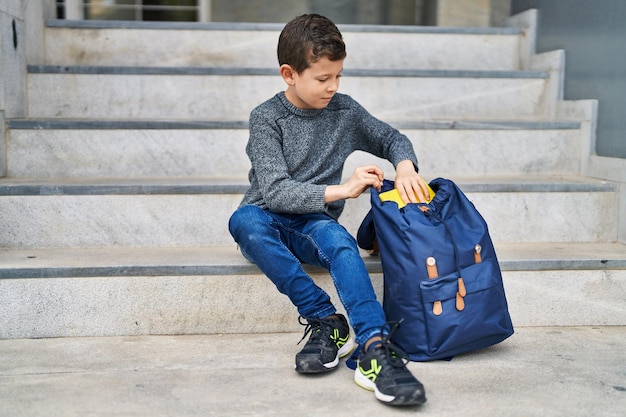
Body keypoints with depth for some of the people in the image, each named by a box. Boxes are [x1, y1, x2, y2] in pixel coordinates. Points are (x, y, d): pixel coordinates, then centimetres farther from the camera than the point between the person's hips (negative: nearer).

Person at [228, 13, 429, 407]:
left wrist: (405, 166, -5)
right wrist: (341, 190, -23)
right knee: (244, 221, -37)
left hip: (315, 222, 2)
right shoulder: (267, 117, -7)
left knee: (338, 238, -34)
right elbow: (275, 191, -17)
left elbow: (392, 138, 18)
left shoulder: (345, 110, 5)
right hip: (271, 219, -1)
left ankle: (375, 348, -47)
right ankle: (326, 319, -31)